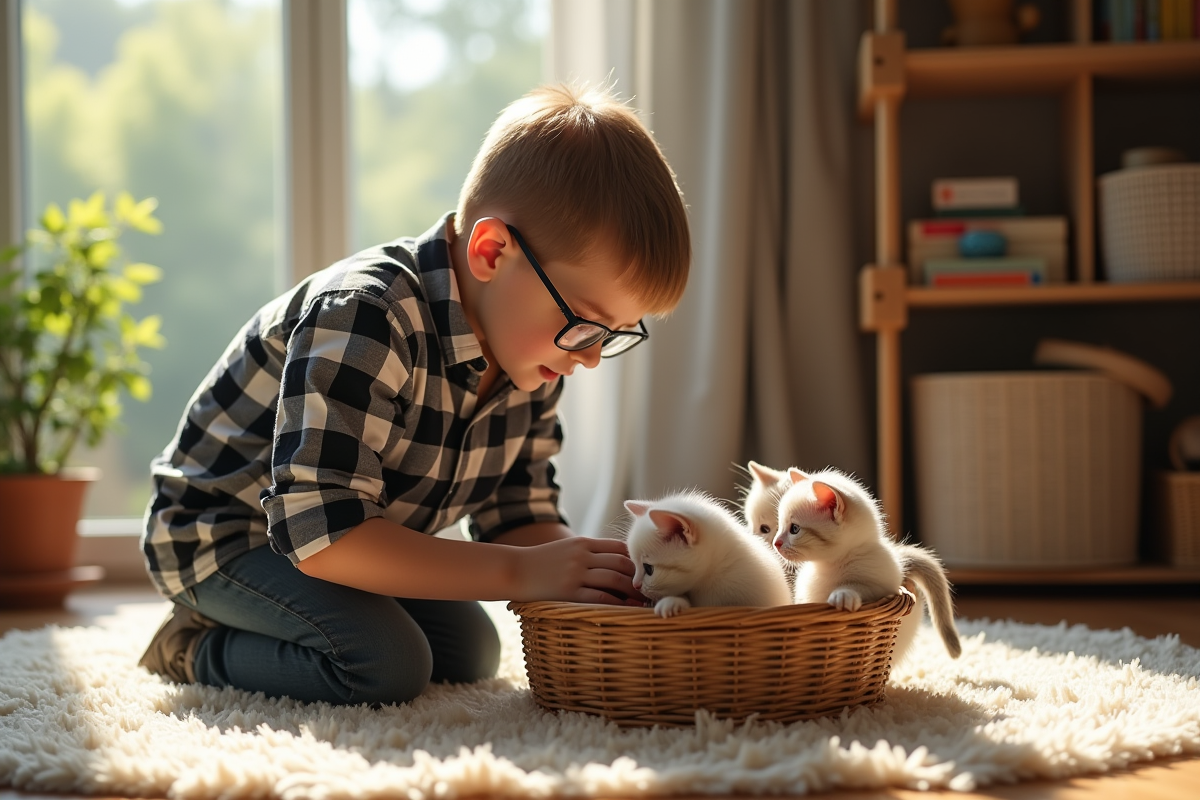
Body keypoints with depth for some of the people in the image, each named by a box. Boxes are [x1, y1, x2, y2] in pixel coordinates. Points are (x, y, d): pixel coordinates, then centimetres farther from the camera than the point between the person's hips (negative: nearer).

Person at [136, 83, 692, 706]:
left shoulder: (532, 356, -9)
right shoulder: (362, 322, -36)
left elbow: (520, 515, -1)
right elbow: (323, 537, -40)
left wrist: (579, 573, -25)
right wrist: (521, 572, -40)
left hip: (351, 541, 9)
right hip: (219, 531, -9)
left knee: (471, 654, 10)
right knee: (386, 664, -27)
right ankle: (198, 652, -2)